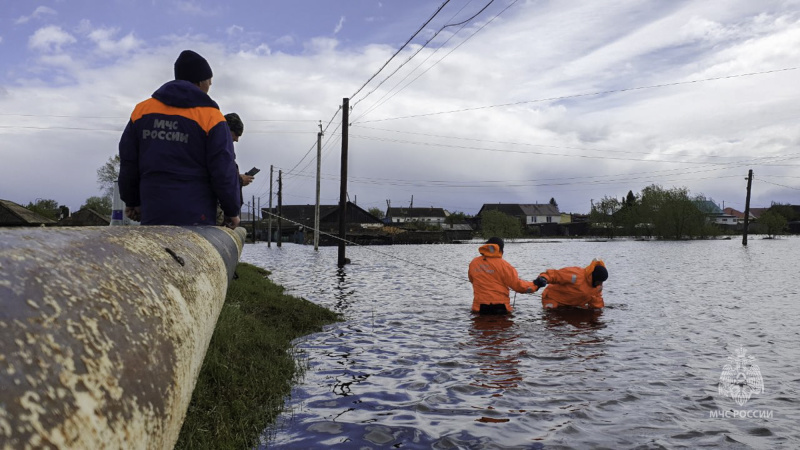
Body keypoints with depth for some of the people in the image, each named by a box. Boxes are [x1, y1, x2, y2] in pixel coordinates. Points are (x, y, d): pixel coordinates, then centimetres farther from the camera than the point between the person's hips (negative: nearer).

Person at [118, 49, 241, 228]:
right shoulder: (210, 117, -5)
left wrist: (132, 201, 24)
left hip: (151, 215, 5)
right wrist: (232, 211, 4)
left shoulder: (142, 110, 9)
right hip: (196, 217, -4)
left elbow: (128, 163, 13)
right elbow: (224, 171, -7)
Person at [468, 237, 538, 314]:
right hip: (499, 307, -3)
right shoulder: (502, 264, -10)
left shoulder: (473, 263, 3)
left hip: (479, 307, 3)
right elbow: (516, 284, -6)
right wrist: (534, 285, 7)